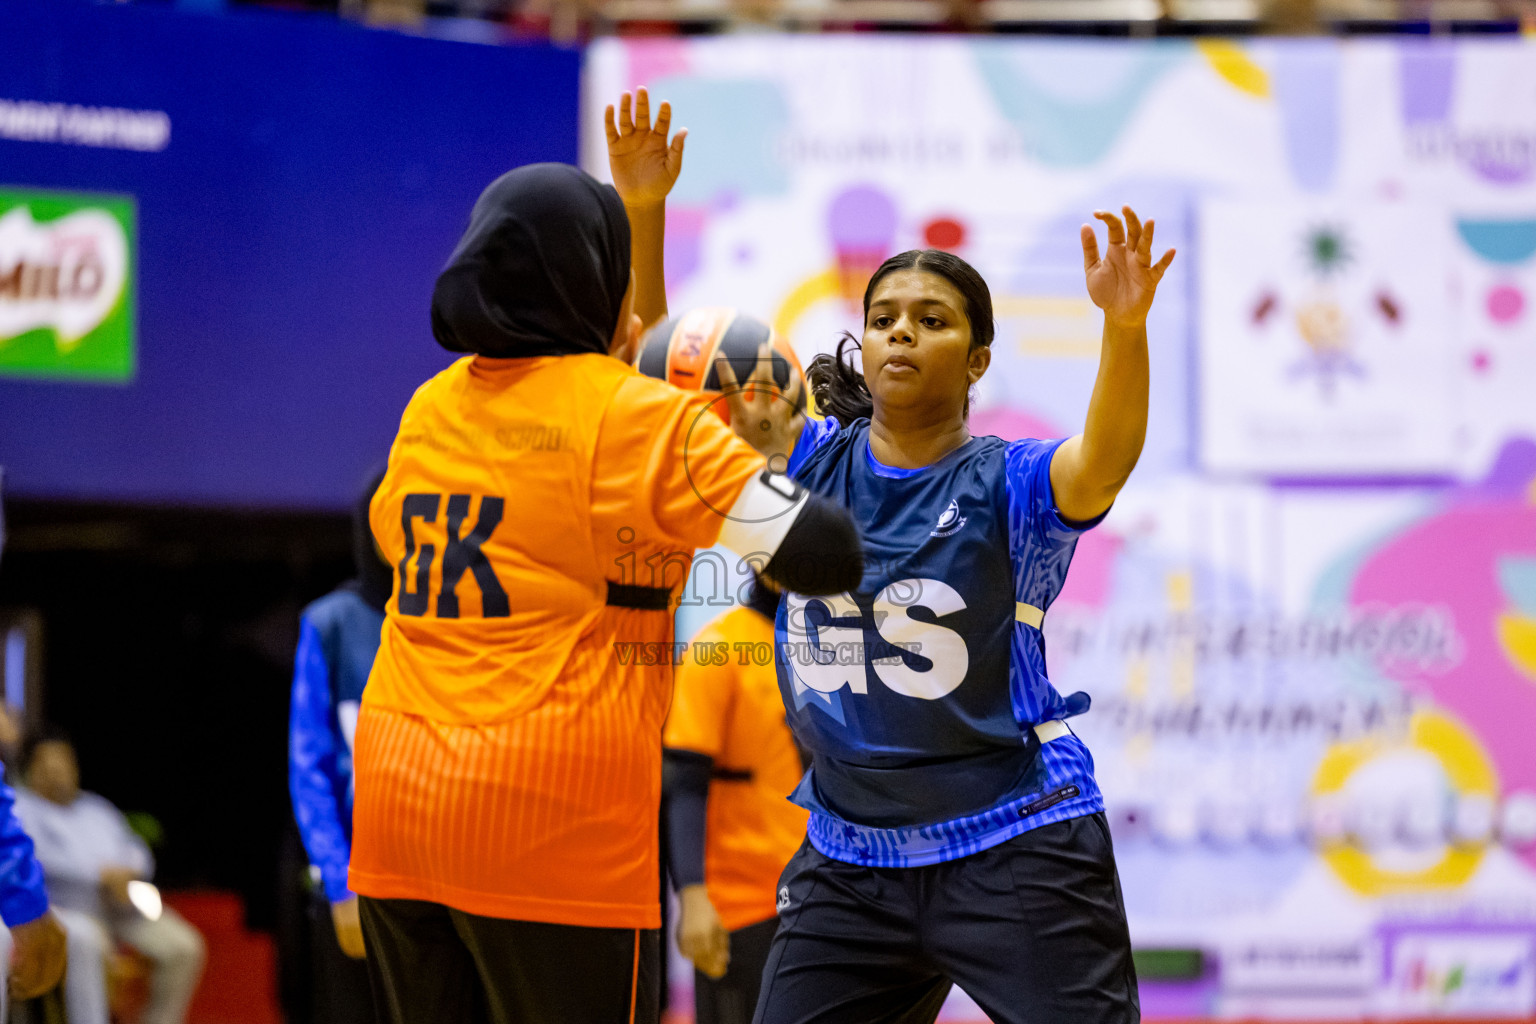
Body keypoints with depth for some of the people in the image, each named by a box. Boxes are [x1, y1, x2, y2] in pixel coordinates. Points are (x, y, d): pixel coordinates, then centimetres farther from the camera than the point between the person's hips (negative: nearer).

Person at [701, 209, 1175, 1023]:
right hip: (849, 856, 4)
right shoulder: (811, 461, 3)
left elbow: (1102, 464, -28)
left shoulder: (1005, 485, -7)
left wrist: (1124, 326, -46)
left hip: (1015, 847, -4)